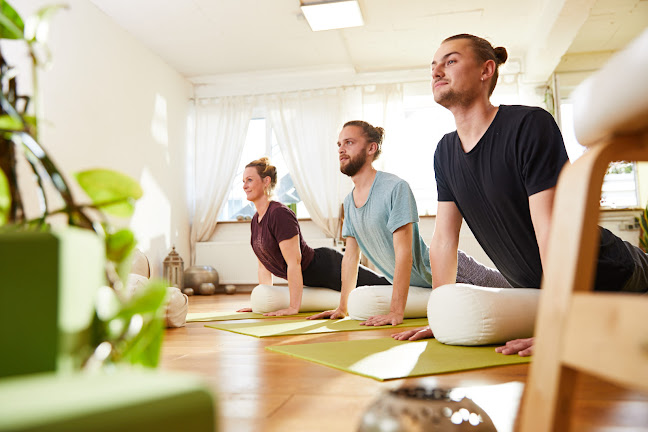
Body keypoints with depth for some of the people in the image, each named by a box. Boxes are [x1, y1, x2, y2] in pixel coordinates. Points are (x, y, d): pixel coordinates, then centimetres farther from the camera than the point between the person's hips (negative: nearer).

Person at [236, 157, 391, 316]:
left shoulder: (280, 213, -24)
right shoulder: (256, 220, 4)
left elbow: (294, 262, -26)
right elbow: (264, 266, 10)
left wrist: (293, 307, -24)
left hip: (327, 268, -9)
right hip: (313, 280, 9)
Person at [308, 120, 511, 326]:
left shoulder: (395, 188, -24)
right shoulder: (348, 201, 0)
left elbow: (403, 252, -28)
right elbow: (351, 256, 5)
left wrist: (396, 311, -30)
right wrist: (342, 308, 4)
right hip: (419, 285, 8)